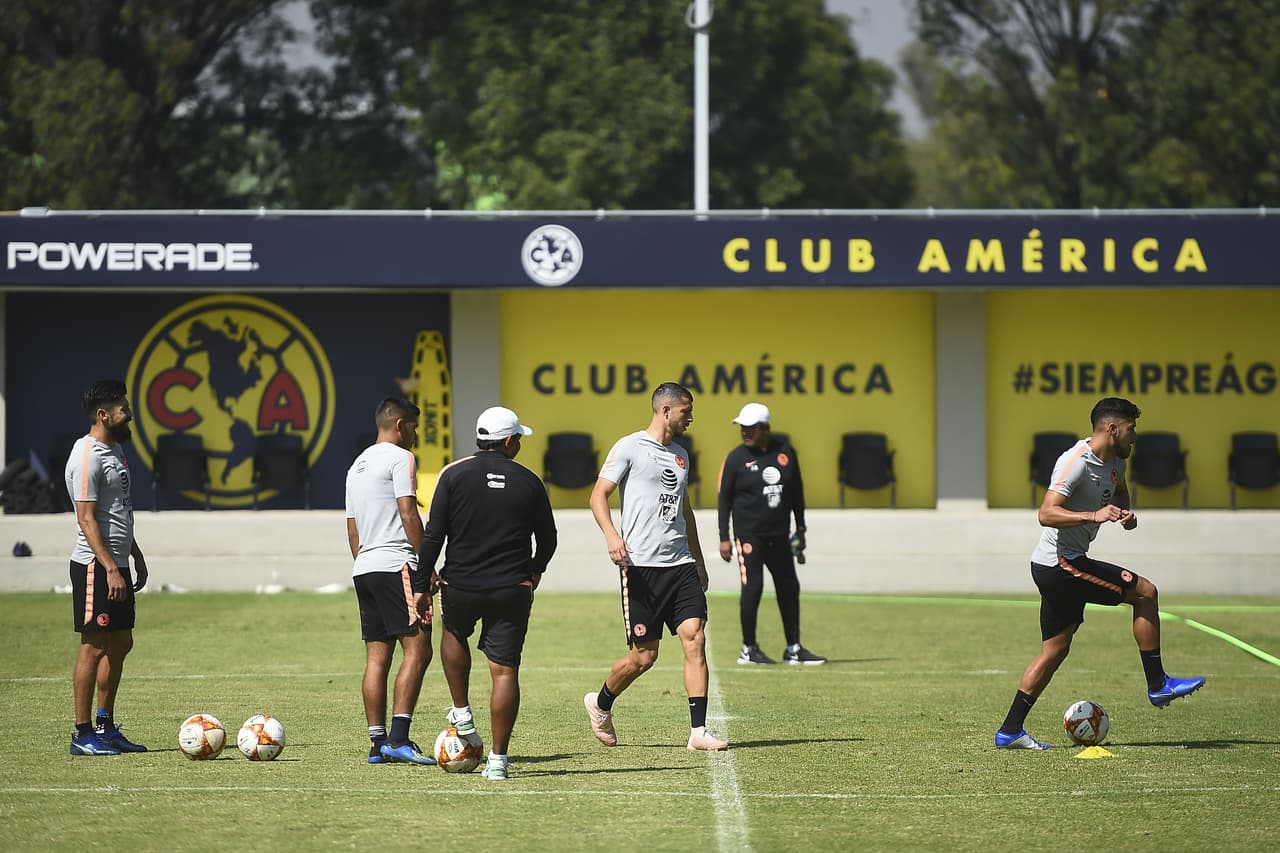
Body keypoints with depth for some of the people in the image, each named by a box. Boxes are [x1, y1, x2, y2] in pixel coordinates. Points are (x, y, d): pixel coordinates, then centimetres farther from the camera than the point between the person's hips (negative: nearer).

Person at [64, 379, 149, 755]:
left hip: (118, 565, 10)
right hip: (96, 568, -10)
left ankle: (105, 726, 22)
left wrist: (135, 555, 24)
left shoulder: (114, 449, 15)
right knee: (94, 647, -6)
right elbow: (86, 518, -20)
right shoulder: (87, 456, -16)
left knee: (121, 644, 14)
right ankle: (83, 735, -2)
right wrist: (110, 569, -23)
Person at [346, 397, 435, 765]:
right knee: (417, 649, -12)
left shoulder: (357, 465, 23)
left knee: (377, 657, 7)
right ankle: (399, 739, -20)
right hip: (396, 565, -9)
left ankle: (378, 743, 4)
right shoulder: (399, 458, -4)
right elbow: (409, 516, -12)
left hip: (363, 569, 9)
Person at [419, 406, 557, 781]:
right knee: (505, 671, 1)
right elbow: (548, 539, 12)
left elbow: (433, 535, -4)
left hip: (461, 585, 0)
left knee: (454, 633, 32)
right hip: (513, 589, 0)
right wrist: (535, 569, 32)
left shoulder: (454, 475, -2)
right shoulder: (529, 482, 2)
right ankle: (498, 759, -1)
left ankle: (462, 713, 27)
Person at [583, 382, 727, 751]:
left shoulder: (680, 455, 19)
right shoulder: (630, 447, -3)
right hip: (641, 566, -6)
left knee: (695, 638, -9)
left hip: (680, 564, 6)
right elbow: (598, 494, -7)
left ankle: (698, 731, -9)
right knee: (644, 655, -2)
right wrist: (612, 536, -24)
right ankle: (601, 704, 27)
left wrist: (698, 561, 26)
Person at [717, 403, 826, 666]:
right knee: (752, 588, -5)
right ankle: (749, 649, 5)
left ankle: (793, 649, 13)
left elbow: (796, 492, 14)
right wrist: (724, 538, -7)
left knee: (789, 589, 6)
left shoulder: (785, 452, 5)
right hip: (749, 535, -4)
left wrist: (800, 529, 14)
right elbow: (724, 498, -2)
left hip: (779, 535, 4)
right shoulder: (736, 458, -4)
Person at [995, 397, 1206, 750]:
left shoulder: (1113, 460, 11)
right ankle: (1158, 686, -3)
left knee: (1054, 650, 9)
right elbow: (1047, 514, -26)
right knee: (1145, 592, -9)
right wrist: (1094, 515, -36)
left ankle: (1010, 731, 10)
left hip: (1057, 568, 10)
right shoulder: (1076, 462, -19)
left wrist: (1125, 513, 8)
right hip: (1060, 564, -10)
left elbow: (1119, 491, 31)